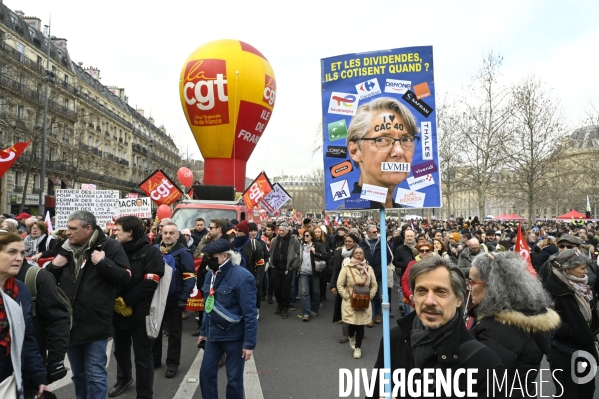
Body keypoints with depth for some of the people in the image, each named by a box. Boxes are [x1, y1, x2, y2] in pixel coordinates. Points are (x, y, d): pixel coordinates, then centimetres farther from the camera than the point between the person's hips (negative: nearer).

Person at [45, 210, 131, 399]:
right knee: (78, 374, 22)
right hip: (70, 323, 6)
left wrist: (102, 262, -23)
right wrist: (55, 265, -4)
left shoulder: (110, 247, -10)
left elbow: (125, 277, -13)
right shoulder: (66, 248, 7)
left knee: (95, 375, 3)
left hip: (95, 325, -6)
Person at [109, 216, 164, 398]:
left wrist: (125, 301, -15)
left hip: (140, 312, -6)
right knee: (120, 350, 24)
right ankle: (123, 379, 50)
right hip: (118, 311, 6)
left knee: (142, 356, 3)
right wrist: (115, 300, -12)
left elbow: (149, 283, -17)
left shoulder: (151, 252, -10)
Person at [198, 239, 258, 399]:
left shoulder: (241, 277, -21)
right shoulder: (210, 275, 2)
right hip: (214, 334, 6)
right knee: (206, 373, 13)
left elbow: (250, 313, -19)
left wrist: (249, 343, -19)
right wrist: (204, 331, 16)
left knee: (234, 378, 9)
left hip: (234, 336, -6)